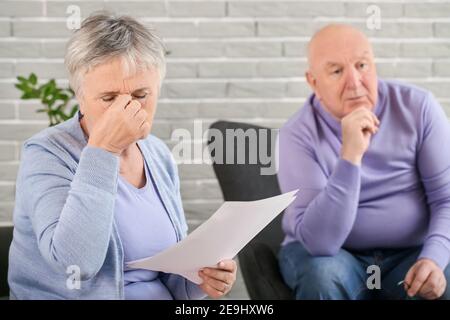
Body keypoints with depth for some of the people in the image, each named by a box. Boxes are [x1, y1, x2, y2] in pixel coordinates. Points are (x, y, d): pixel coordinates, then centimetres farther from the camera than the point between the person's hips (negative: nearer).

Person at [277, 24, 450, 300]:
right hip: (334, 253, 0)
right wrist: (350, 156, -34)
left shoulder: (417, 107, -8)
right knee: (323, 276, -33)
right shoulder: (298, 135, -16)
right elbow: (319, 242, -25)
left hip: (411, 253, 1)